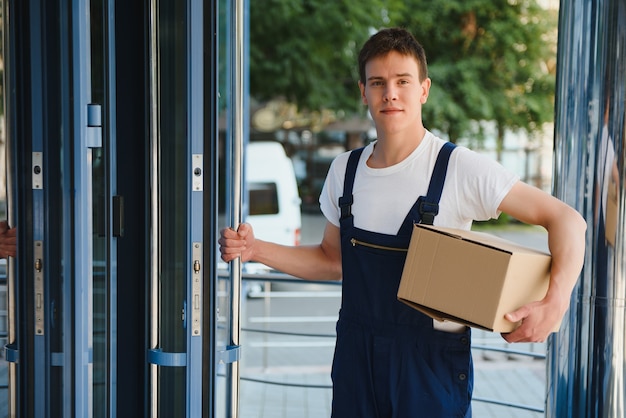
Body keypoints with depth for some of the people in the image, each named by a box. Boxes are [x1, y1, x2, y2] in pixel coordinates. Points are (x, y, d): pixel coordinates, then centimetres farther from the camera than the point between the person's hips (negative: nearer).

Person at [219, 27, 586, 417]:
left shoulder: (461, 168, -12)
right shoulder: (345, 169, 3)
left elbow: (567, 220, -12)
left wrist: (554, 303, -27)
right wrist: (255, 248, 3)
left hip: (432, 360, -4)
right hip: (356, 355, 4)